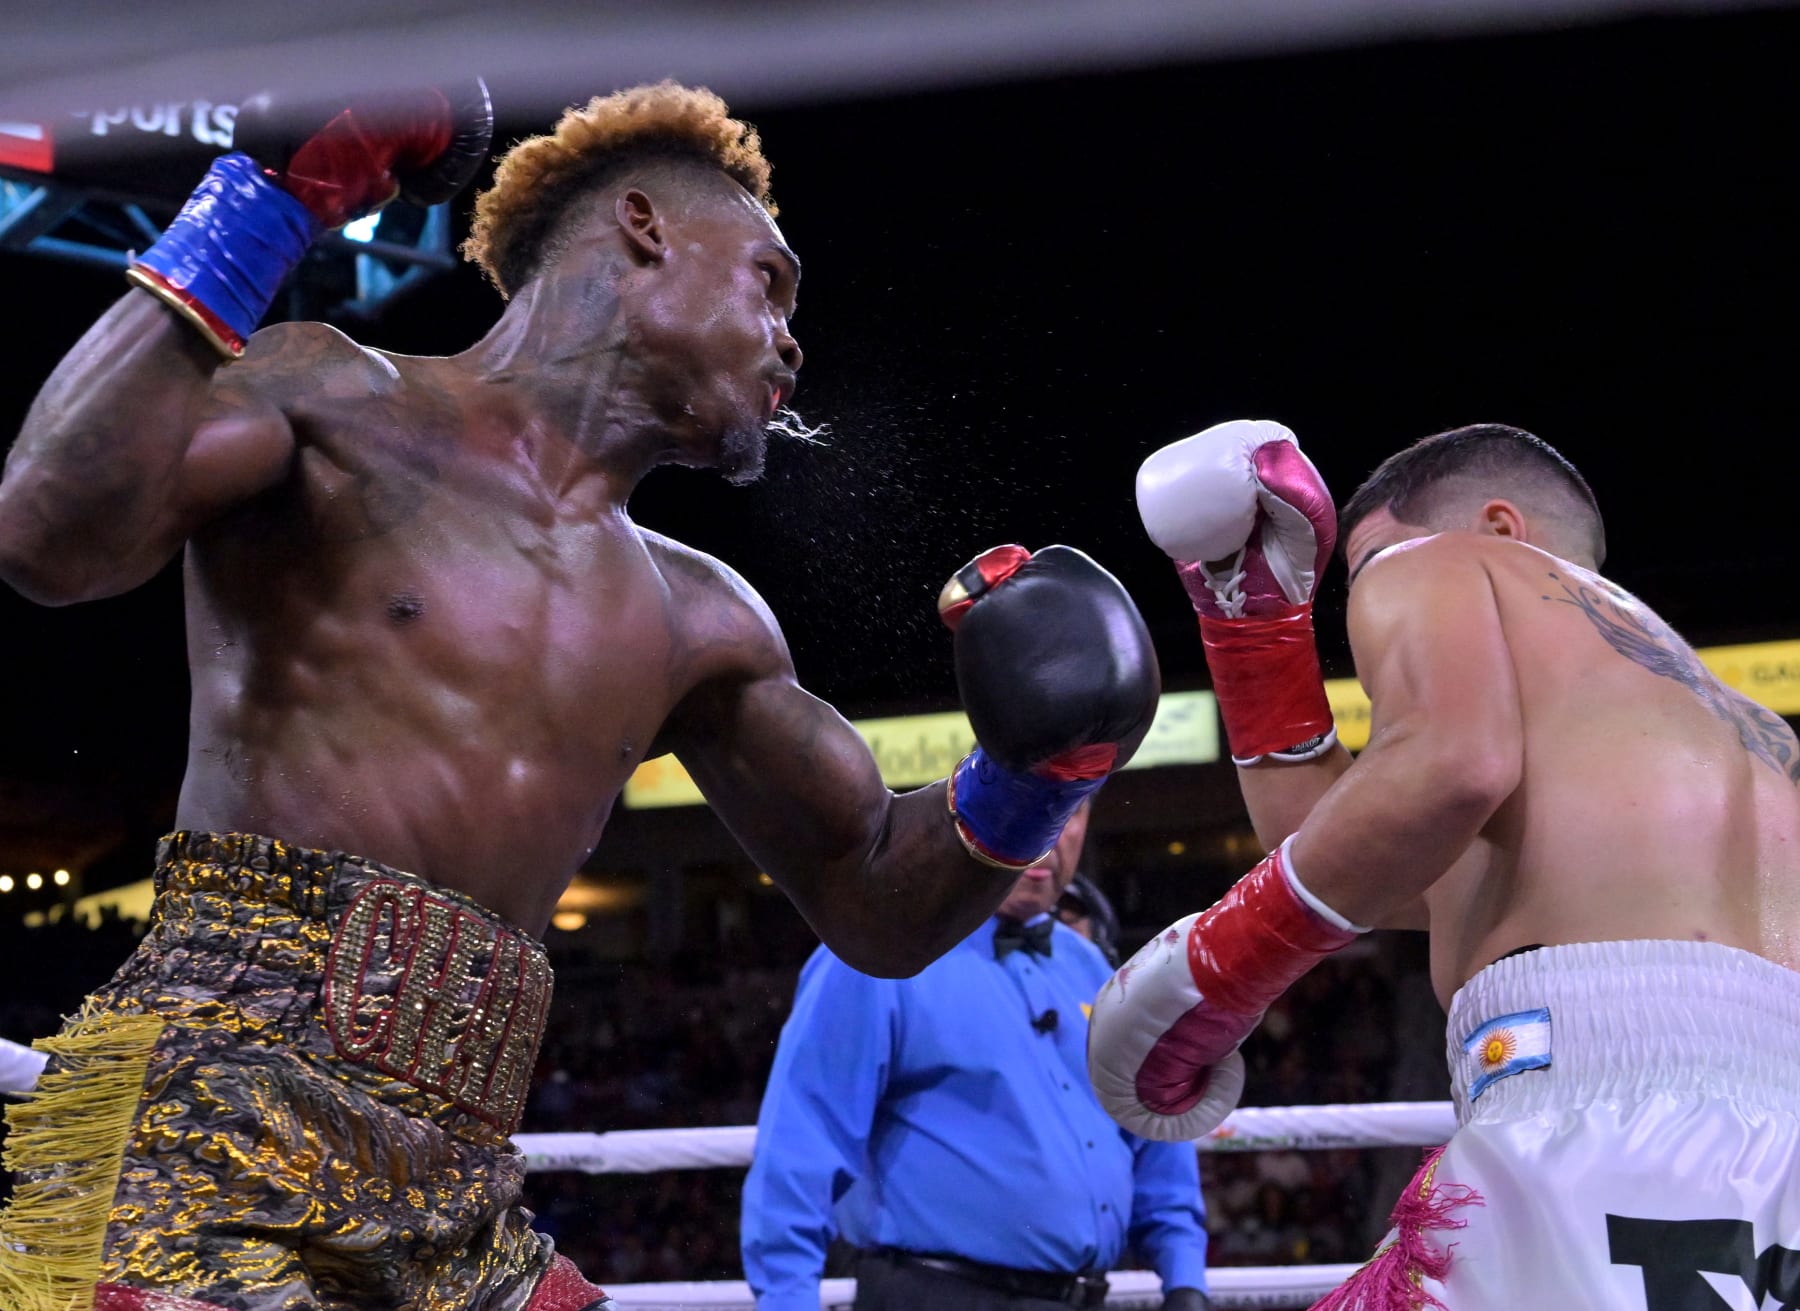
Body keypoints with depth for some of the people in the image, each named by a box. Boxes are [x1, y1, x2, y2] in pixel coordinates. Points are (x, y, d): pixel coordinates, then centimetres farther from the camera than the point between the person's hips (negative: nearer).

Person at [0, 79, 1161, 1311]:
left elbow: (876, 905, 27)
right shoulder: (331, 402, 3)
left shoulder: (697, 624, 20)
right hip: (206, 1116, -6)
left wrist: (1033, 772, 7)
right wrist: (262, 201, -12)